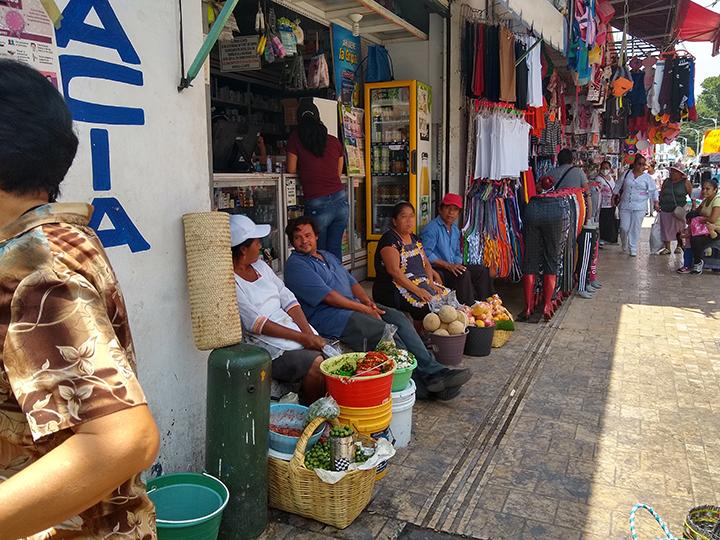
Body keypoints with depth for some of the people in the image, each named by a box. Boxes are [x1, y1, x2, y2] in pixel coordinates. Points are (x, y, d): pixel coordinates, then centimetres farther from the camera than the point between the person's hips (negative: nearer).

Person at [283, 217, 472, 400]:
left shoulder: (329, 257, 24)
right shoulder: (295, 265, -4)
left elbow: (352, 282, 22)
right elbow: (328, 296, -13)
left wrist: (368, 302, 1)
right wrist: (364, 309, -13)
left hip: (354, 305, 8)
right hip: (328, 316, -8)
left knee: (399, 319, -12)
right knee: (386, 331, -24)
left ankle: (434, 371, -15)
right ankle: (424, 382, -17)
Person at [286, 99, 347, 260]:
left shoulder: (296, 138, -1)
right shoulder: (335, 141, 9)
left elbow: (291, 170, 6)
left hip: (317, 204, -4)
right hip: (340, 200, 4)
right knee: (335, 251, 11)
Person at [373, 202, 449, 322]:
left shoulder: (415, 239, 17)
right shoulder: (389, 239, -9)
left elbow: (426, 263, 16)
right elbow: (394, 270, -19)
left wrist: (431, 282, -4)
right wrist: (417, 290, -24)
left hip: (421, 284, 8)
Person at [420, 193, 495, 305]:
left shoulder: (455, 230, 18)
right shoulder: (432, 228, -11)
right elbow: (426, 253, -20)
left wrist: (457, 264, 0)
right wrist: (447, 265, -21)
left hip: (453, 267, 9)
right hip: (437, 271, -8)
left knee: (482, 271, -6)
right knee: (463, 274, -30)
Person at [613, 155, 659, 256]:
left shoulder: (647, 177, 3)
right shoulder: (627, 174, 5)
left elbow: (653, 191, 7)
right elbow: (618, 186, 14)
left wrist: (656, 202, -3)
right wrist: (615, 195, 13)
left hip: (639, 207, 0)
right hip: (625, 206, 1)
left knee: (635, 228, -1)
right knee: (624, 227, -1)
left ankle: (633, 248, 10)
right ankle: (624, 246, 24)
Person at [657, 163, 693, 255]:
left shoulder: (685, 182, 0)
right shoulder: (666, 182, 10)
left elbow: (692, 194, -1)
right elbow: (661, 194, 16)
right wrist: (658, 204, 9)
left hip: (678, 210, -3)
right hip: (665, 210, 3)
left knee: (679, 228, 6)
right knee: (666, 229, 3)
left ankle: (679, 246, 23)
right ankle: (667, 248, 11)